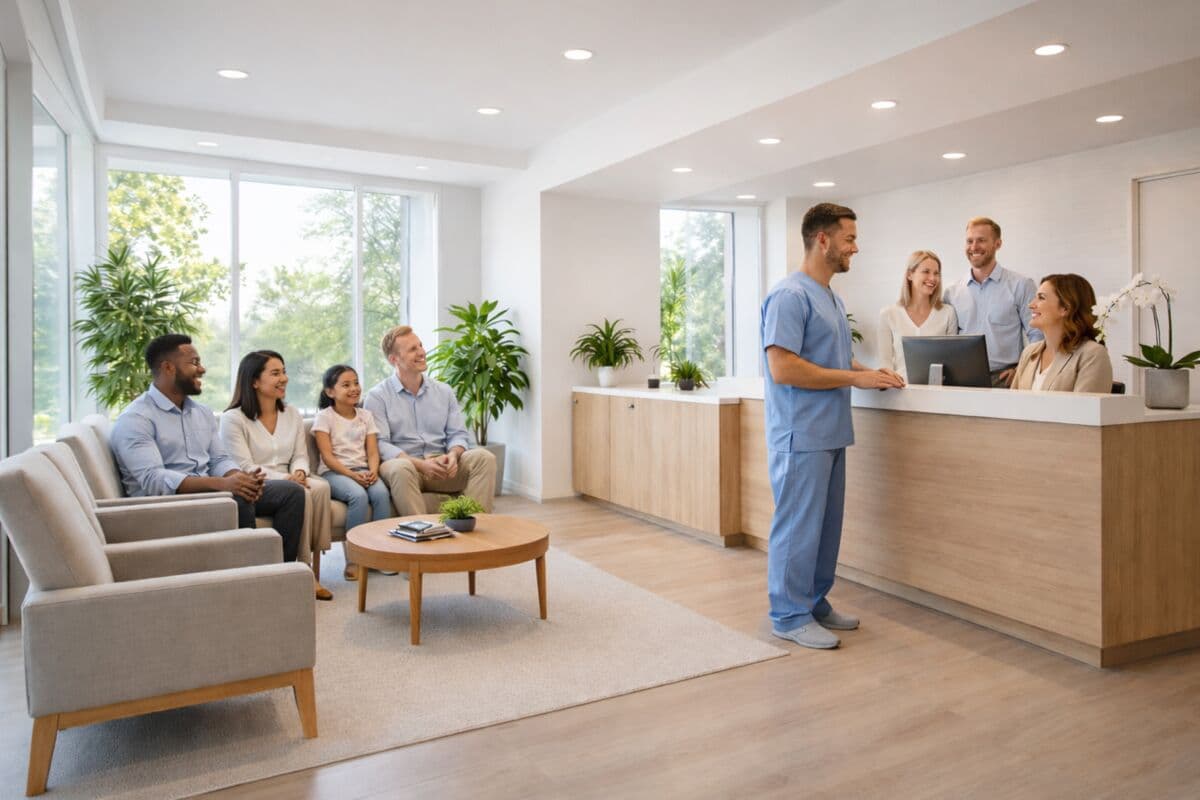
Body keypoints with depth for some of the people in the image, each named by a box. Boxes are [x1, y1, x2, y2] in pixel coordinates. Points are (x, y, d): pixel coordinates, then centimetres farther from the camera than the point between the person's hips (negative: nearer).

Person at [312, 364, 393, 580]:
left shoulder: (366, 415, 15)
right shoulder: (324, 417, 2)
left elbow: (372, 451, 7)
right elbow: (327, 456, -7)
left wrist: (373, 471, -14)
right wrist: (352, 475, -20)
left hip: (363, 470, 4)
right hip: (334, 472, -4)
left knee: (381, 493, -30)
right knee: (358, 496, -34)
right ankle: (352, 559, -27)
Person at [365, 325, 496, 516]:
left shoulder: (444, 391, 14)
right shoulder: (377, 396, 1)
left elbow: (458, 434, 11)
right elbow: (380, 444, -9)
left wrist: (453, 455, -14)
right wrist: (420, 464, -22)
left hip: (441, 468, 4)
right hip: (404, 466, -4)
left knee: (483, 457, -21)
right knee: (401, 468, -38)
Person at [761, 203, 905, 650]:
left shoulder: (831, 298, 17)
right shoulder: (790, 295, -14)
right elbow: (783, 368, -22)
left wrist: (871, 373, 8)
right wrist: (855, 378, -17)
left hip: (830, 434, 10)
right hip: (801, 436, -10)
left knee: (826, 525, 16)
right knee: (798, 527, 0)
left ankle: (815, 602, 28)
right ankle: (790, 615, 12)